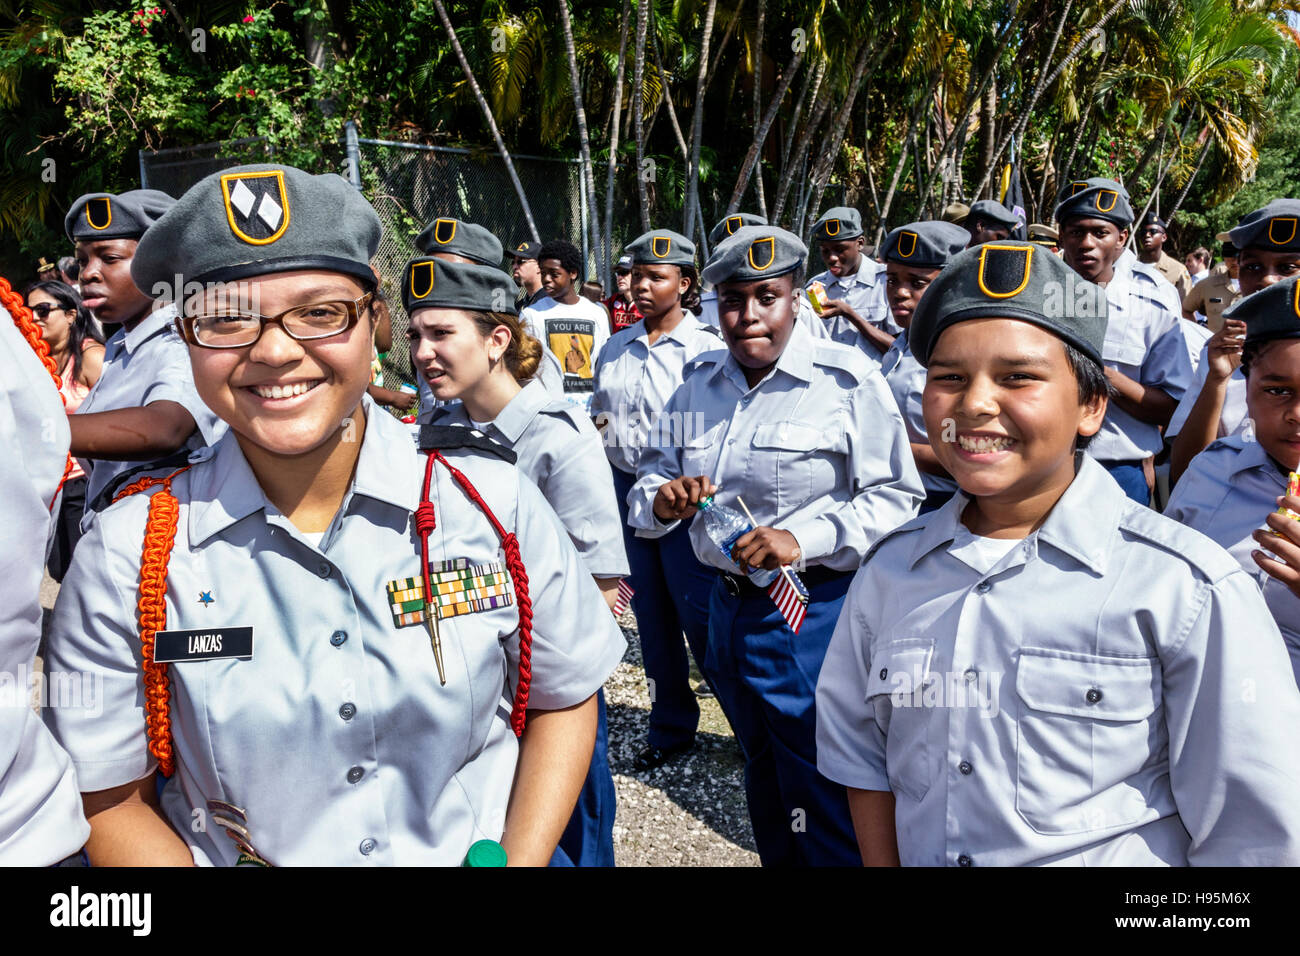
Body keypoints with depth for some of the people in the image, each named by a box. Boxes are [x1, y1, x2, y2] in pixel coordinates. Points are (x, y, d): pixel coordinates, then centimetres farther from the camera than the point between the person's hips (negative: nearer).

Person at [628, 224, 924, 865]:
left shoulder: (846, 379, -12)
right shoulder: (699, 385, 5)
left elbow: (895, 495, -13)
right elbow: (650, 477, 10)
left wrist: (803, 538, -25)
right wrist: (662, 501, -14)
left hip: (814, 613, -6)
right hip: (729, 609, 6)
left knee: (822, 802, 5)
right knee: (763, 779, 25)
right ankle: (776, 858, 47)